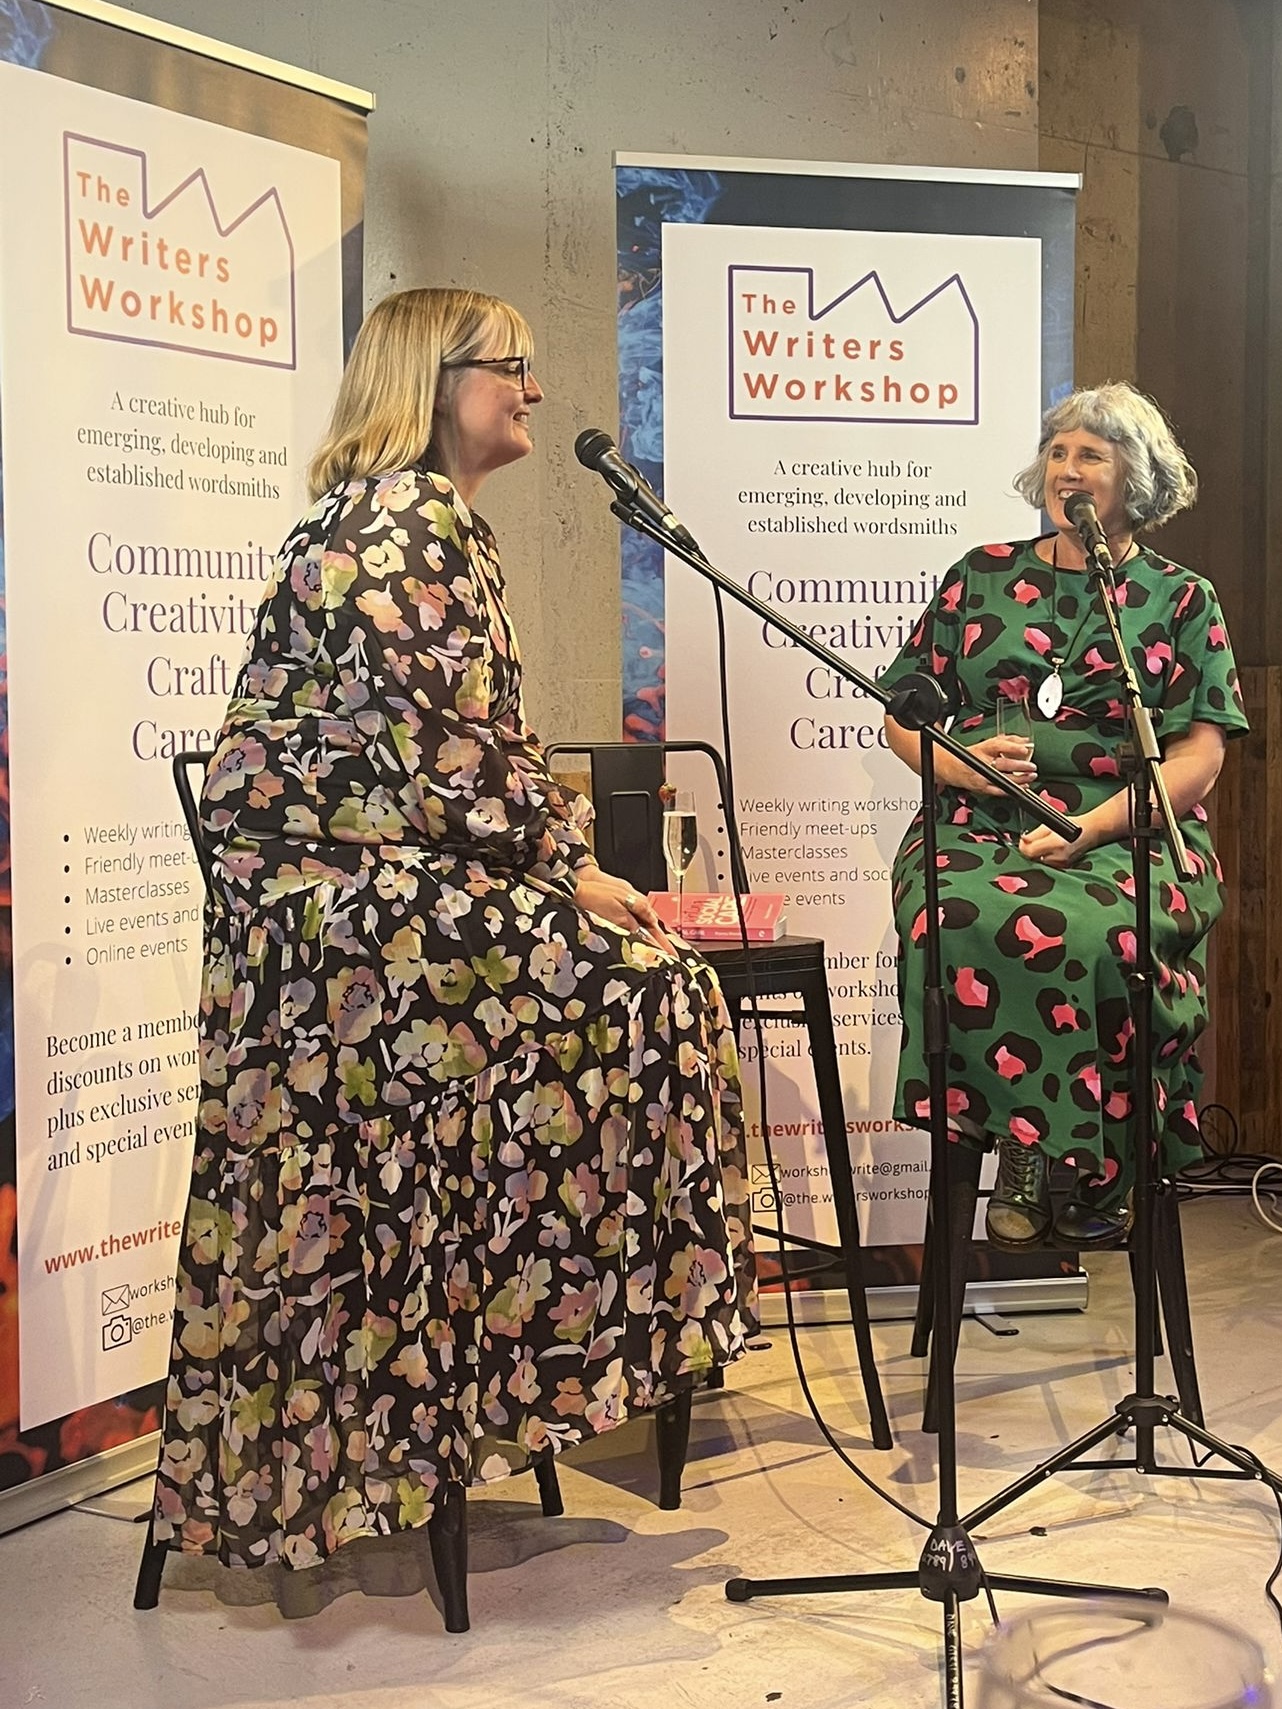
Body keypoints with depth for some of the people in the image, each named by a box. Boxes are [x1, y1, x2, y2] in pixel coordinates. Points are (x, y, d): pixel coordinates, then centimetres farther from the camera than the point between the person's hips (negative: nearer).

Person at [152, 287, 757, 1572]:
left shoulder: (402, 513, 21)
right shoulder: (414, 517, -11)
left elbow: (457, 740, 18)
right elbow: (449, 745, -19)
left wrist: (558, 860, 9)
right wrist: (566, 873, -10)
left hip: (339, 880, 10)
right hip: (344, 891, -10)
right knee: (636, 988, -13)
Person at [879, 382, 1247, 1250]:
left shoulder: (1183, 601, 12)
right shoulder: (983, 577, 18)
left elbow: (1199, 756, 1)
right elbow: (904, 712, 19)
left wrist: (1089, 827, -14)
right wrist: (960, 761, -4)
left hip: (1131, 837, -1)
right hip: (980, 824, 2)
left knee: (1103, 934, -36)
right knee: (966, 922, -34)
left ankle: (1102, 1167, -17)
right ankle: (1027, 1151, -19)